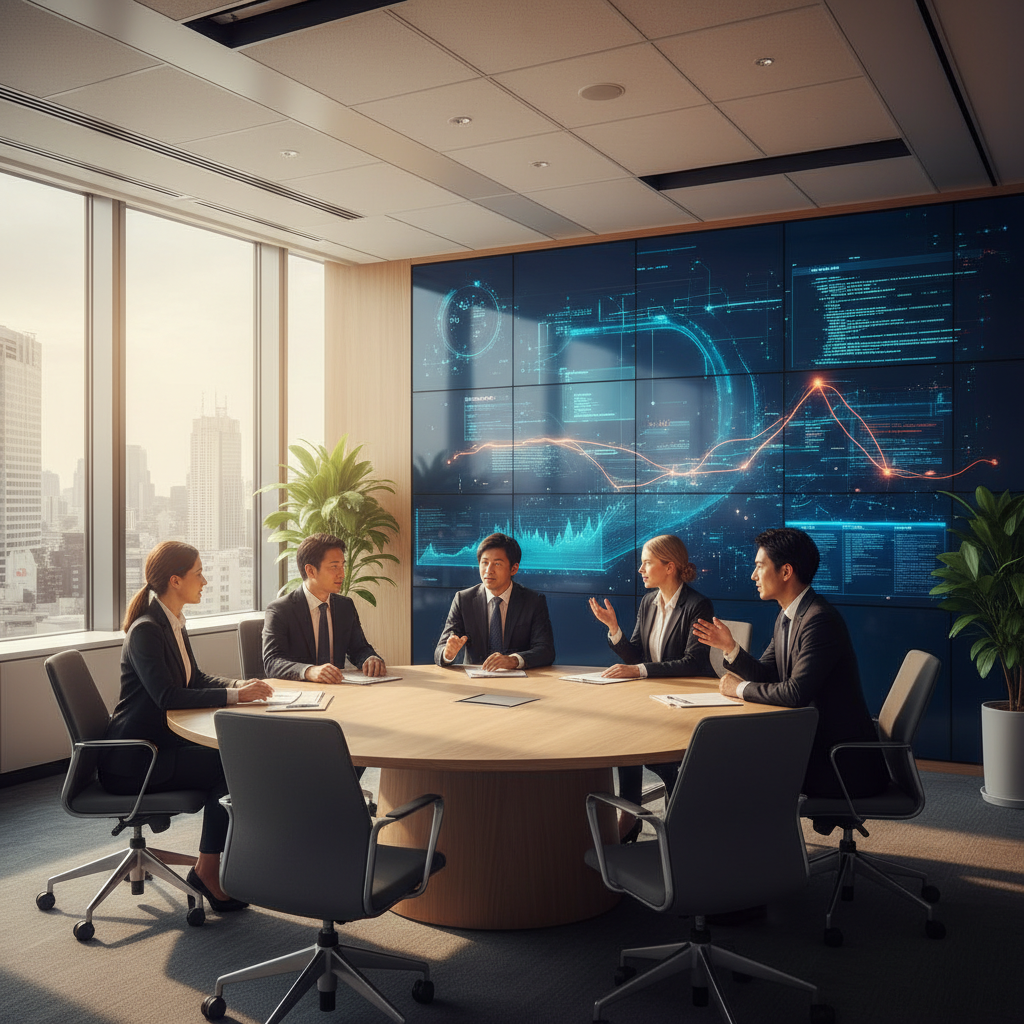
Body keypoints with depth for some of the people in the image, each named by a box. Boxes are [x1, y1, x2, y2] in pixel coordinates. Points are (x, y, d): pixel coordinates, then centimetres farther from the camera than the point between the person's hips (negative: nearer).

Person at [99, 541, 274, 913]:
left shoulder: (172, 622, 10)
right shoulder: (146, 630, -19)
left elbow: (196, 678, 15)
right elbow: (167, 696, -28)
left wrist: (240, 684, -2)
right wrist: (234, 695, -26)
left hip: (161, 744, 9)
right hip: (132, 761, -9)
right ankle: (207, 872, -5)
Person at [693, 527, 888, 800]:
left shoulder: (820, 619, -23)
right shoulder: (786, 617, 9)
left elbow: (795, 693, -28)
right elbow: (766, 674, 14)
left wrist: (741, 689, -15)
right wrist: (729, 647, -1)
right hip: (812, 739, 9)